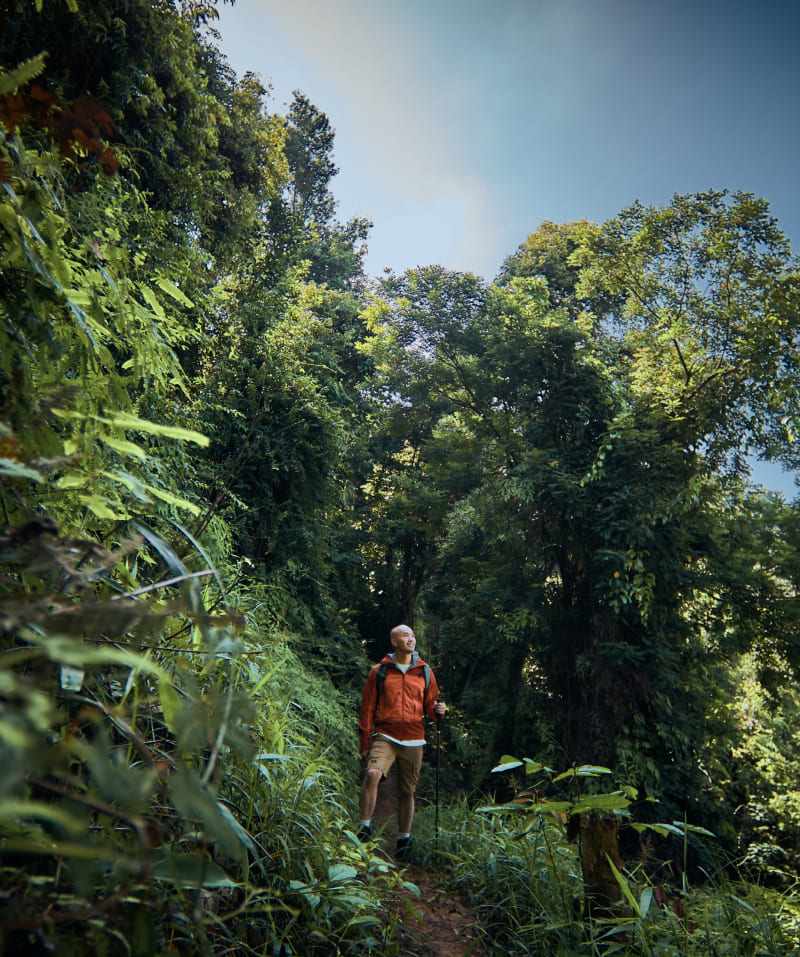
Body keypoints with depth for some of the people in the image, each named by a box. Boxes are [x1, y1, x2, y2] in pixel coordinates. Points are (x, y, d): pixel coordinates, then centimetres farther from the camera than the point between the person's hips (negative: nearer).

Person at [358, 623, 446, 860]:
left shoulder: (425, 672, 9)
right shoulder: (379, 671, 3)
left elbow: (430, 705, 17)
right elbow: (367, 709, 6)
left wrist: (438, 711, -7)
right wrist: (365, 743, 4)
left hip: (413, 740, 2)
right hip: (385, 736, -2)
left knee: (407, 791, 7)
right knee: (373, 774, -25)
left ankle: (404, 840, 25)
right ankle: (365, 827, -10)